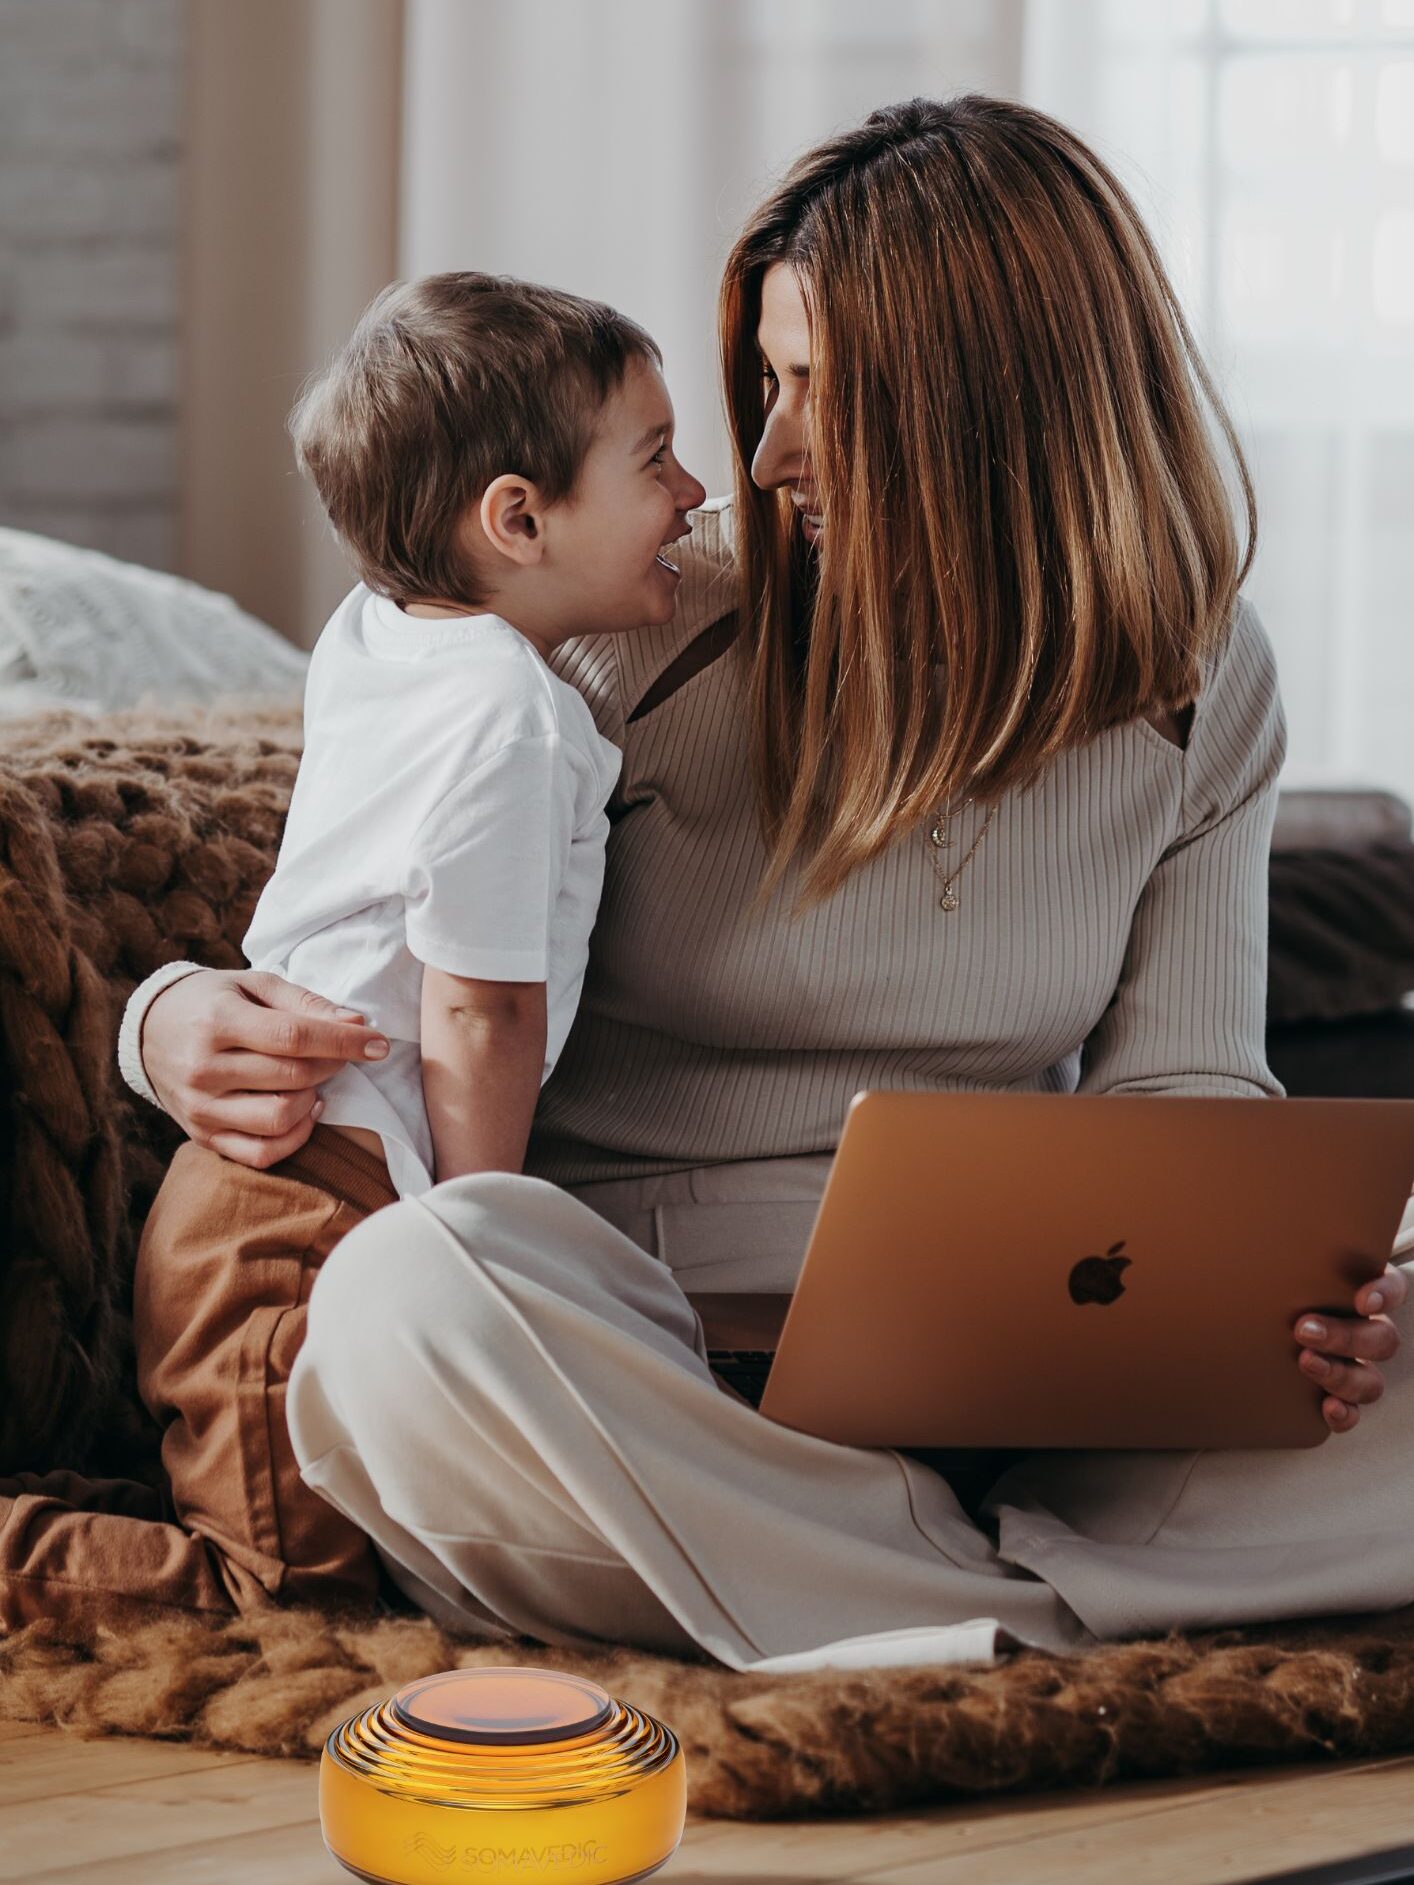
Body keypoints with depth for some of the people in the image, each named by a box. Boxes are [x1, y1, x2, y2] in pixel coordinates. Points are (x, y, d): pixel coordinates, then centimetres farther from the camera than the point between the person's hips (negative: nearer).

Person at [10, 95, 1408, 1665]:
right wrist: (184, 1022, -17)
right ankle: (1042, 1608, -34)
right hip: (630, 1309, -1)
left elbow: (1177, 1083, 9)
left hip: (1007, 1346, 2)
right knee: (412, 1292, -38)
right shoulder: (643, 632, -3)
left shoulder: (1199, 683, 5)